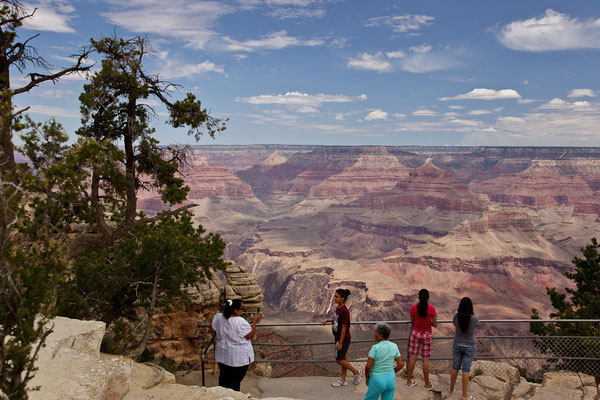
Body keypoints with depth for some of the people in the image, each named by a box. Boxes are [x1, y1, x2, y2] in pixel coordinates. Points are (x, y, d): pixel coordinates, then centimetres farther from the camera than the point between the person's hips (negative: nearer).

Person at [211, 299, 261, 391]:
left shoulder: (218, 317, -8)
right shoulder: (240, 322, -25)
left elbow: (214, 331, 6)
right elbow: (250, 336, -16)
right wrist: (254, 321, -11)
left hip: (223, 355, 6)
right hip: (238, 358, -6)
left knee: (224, 378, 23)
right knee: (235, 380, 11)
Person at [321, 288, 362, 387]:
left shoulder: (344, 311, -26)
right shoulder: (338, 308, 1)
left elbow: (344, 328, -22)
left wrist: (340, 343, -19)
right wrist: (328, 320, 9)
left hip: (343, 339, -9)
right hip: (338, 337, 9)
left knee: (339, 360, 3)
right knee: (343, 358, 17)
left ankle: (357, 372, 19)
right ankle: (343, 380, 28)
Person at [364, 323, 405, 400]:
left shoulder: (375, 348, -17)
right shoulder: (394, 346, -2)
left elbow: (368, 366, -18)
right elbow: (401, 364, 1)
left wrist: (367, 376, 0)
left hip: (377, 380, -5)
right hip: (391, 379, 5)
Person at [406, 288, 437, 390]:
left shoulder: (413, 308, -8)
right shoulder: (431, 308, -12)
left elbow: (412, 323, 0)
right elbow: (435, 324, -7)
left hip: (415, 333, 1)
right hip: (426, 334, -1)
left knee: (413, 357, 10)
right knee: (425, 359, 7)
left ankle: (409, 381, 18)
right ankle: (427, 384, 18)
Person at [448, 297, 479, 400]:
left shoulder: (456, 317, -14)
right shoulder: (474, 318, -18)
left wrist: (460, 311, 3)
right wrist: (473, 311, 2)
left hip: (457, 346, 2)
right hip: (469, 347, -2)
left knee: (455, 368, 16)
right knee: (466, 370, 5)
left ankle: (451, 391, 31)